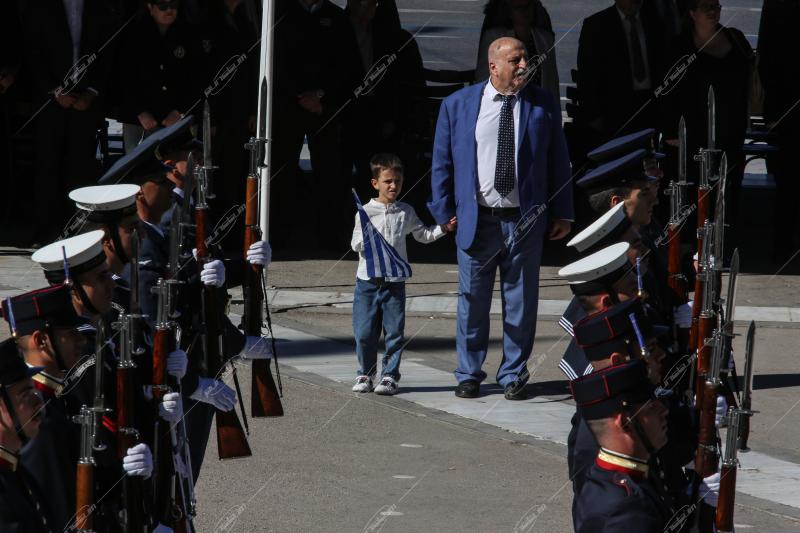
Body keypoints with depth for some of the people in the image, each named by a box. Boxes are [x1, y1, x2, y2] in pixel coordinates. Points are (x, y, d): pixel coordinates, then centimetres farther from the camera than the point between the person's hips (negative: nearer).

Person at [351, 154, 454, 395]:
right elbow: (356, 244, -3)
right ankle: (365, 374, 14)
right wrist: (366, 239, -24)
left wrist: (443, 229, 5)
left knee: (394, 331, 0)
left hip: (395, 282, 1)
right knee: (364, 332, 1)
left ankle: (390, 375, 8)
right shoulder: (366, 212, 0)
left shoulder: (406, 213, 8)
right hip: (368, 279, -1)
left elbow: (423, 234, 20)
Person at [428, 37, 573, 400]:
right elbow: (442, 163, 7)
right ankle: (469, 374, 17)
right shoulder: (458, 105, 3)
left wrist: (562, 214, 6)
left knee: (521, 302, 5)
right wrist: (445, 211, 1)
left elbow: (559, 163, 9)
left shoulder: (543, 106, 4)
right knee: (472, 302, 5)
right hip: (476, 220, -1)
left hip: (526, 221, 1)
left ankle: (513, 375, 16)